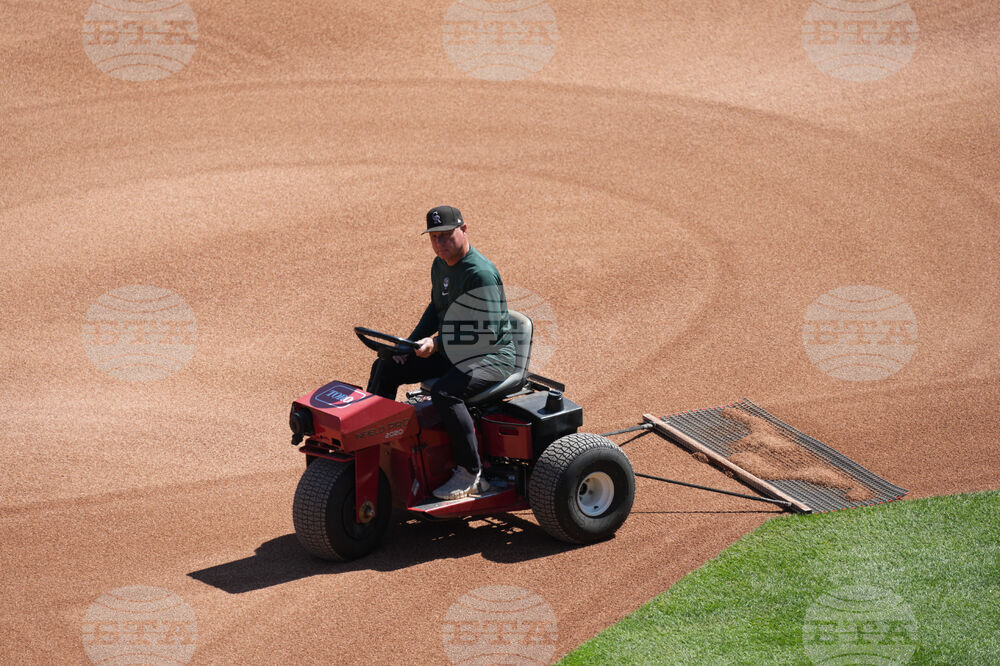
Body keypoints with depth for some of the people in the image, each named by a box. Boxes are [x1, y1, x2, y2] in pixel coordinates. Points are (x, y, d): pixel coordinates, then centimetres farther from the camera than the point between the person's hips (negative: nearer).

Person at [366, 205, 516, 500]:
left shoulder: (481, 274, -23)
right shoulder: (441, 266, 6)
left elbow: (487, 333, -27)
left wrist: (437, 342, -30)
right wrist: (412, 343, 9)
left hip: (492, 357, -10)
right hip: (450, 351, 10)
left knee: (445, 391, -36)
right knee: (385, 368, 6)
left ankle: (469, 473, -23)